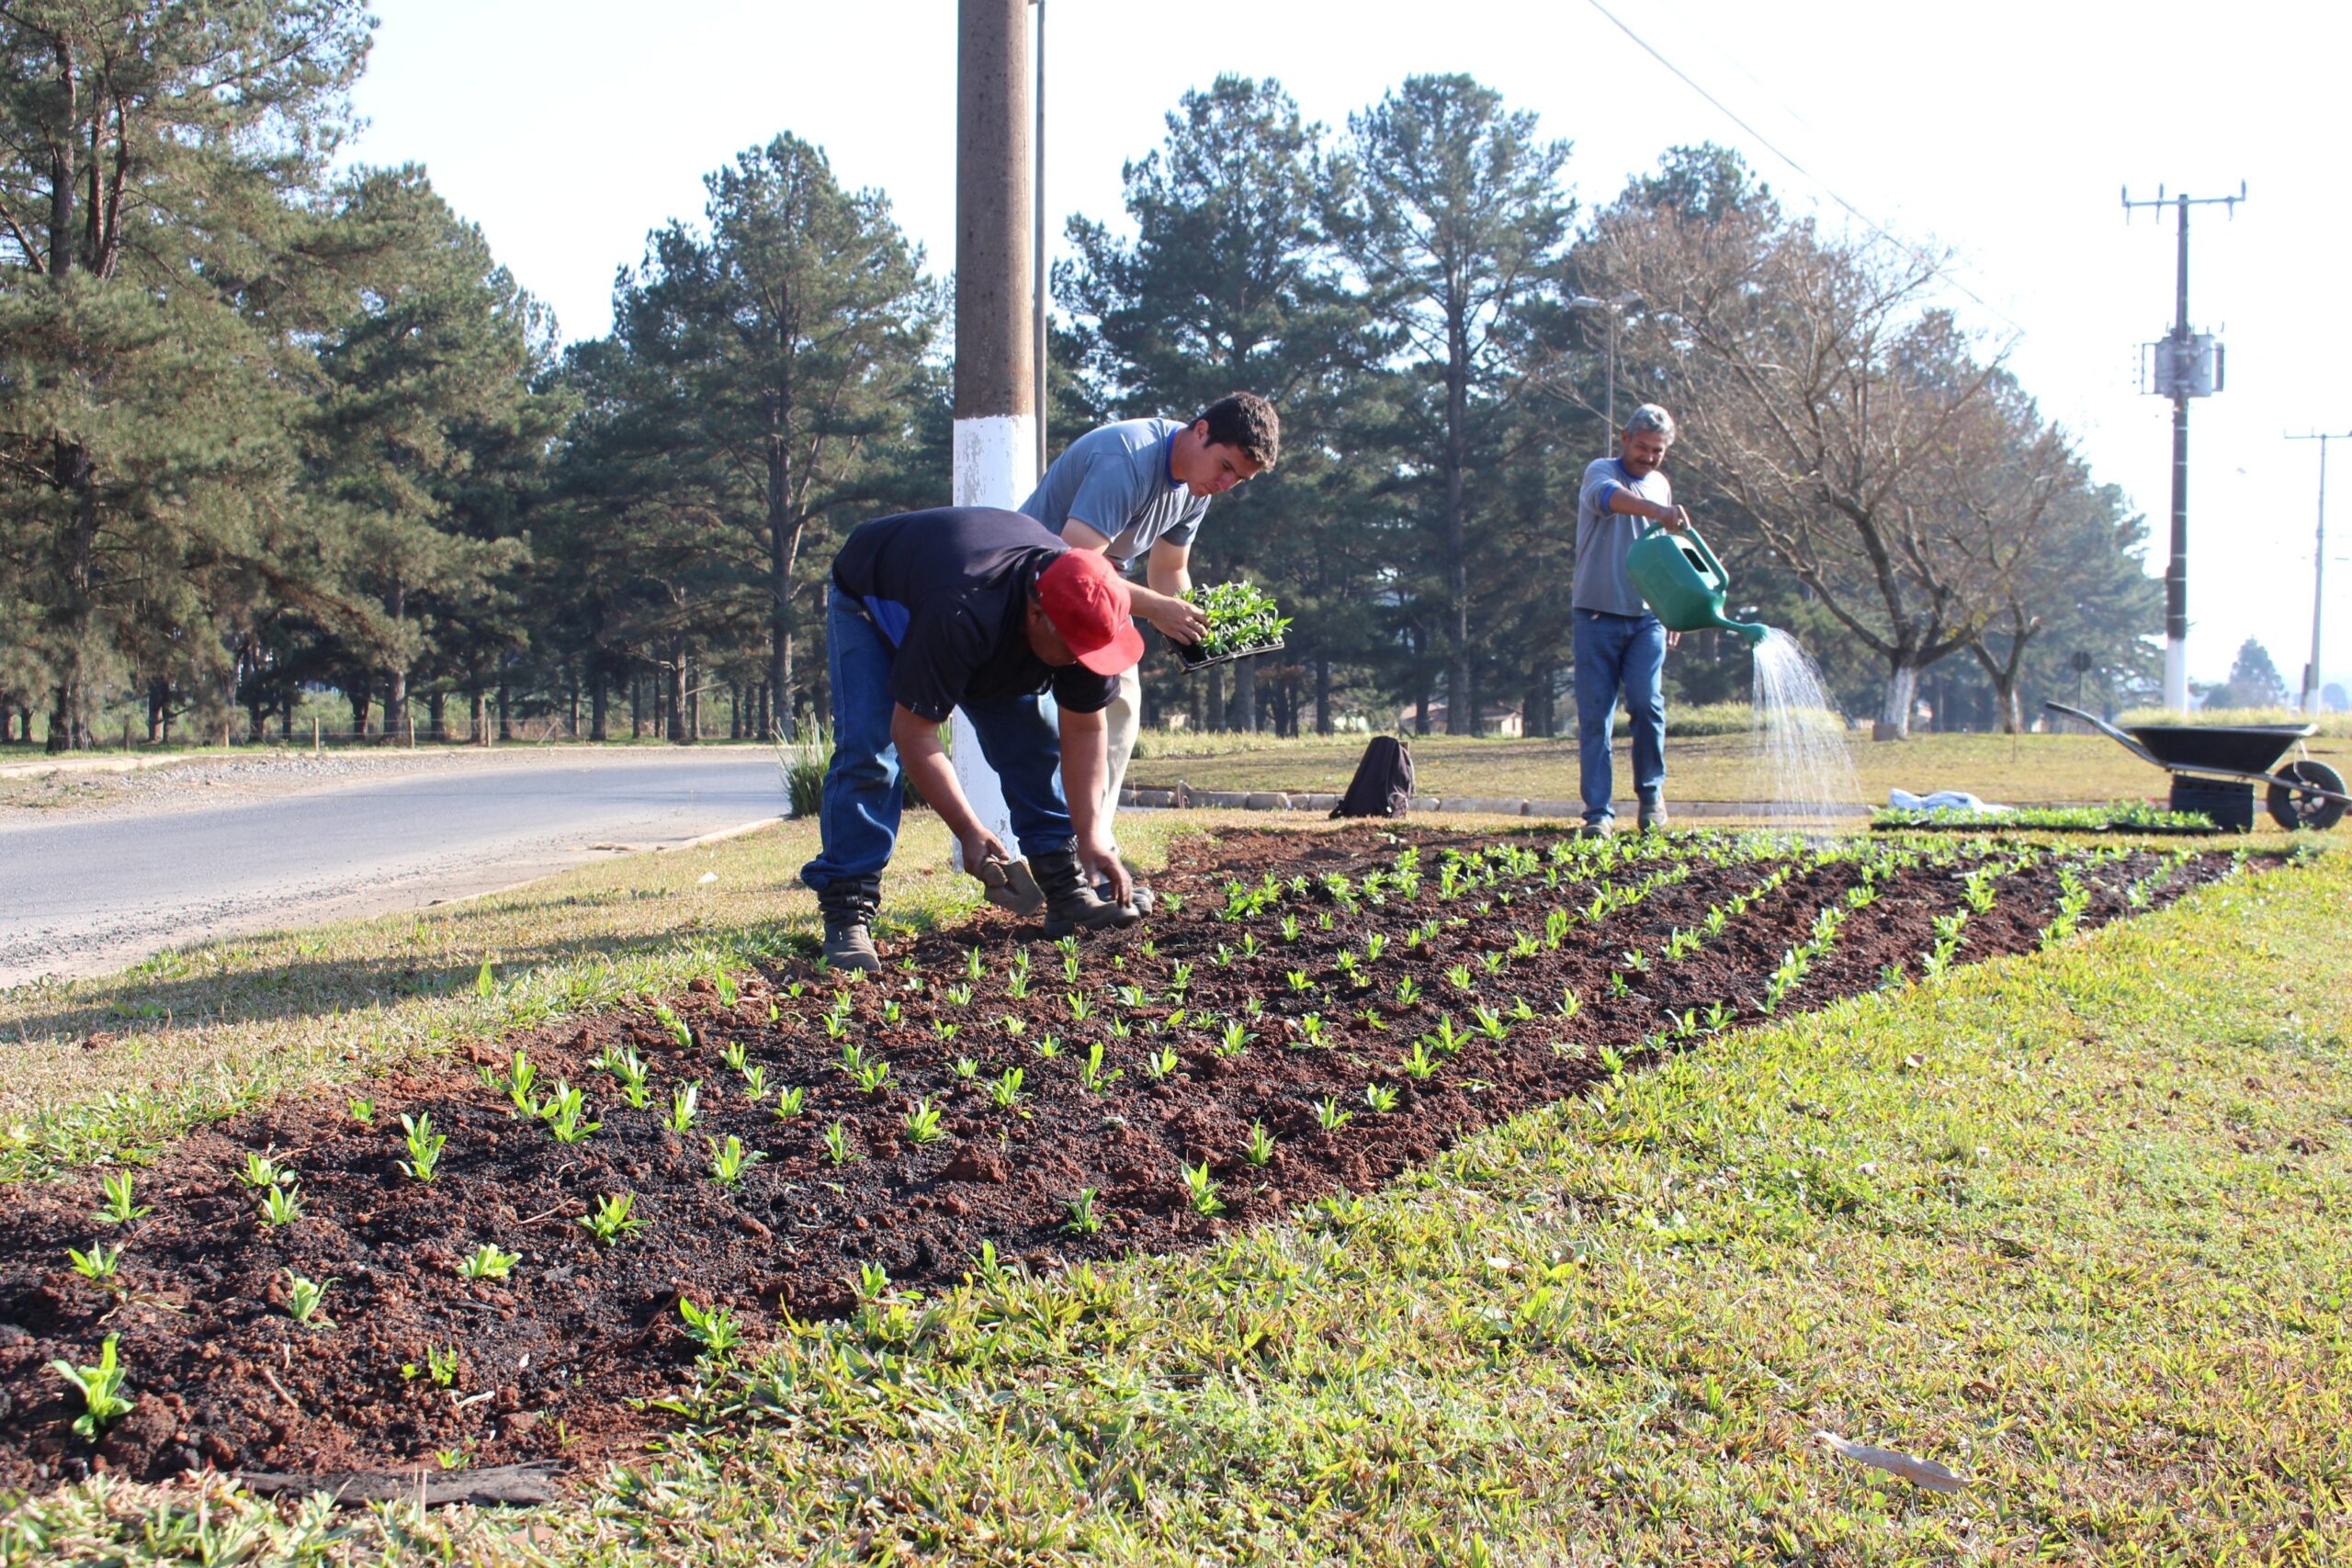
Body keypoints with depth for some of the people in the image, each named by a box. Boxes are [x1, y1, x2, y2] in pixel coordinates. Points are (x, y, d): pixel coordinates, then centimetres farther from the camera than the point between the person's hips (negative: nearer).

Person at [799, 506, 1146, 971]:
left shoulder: (1085, 618, -29)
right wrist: (969, 832, -39)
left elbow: (1084, 729, -18)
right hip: (871, 602, -5)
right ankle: (847, 912, -19)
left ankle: (1068, 894, 0)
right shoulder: (959, 616, -48)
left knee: (1032, 742, -8)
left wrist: (1092, 834, -25)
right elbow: (912, 733, -40)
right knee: (868, 752, -22)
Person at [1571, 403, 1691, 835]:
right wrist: (1657, 510, -45)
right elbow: (1609, 497, -28)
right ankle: (1599, 810, 0)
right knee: (1595, 715, -4)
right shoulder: (1601, 473, -1)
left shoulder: (1662, 486, 17)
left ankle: (1651, 792, 6)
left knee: (1646, 703, -13)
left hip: (1646, 617, 4)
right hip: (1597, 615, -3)